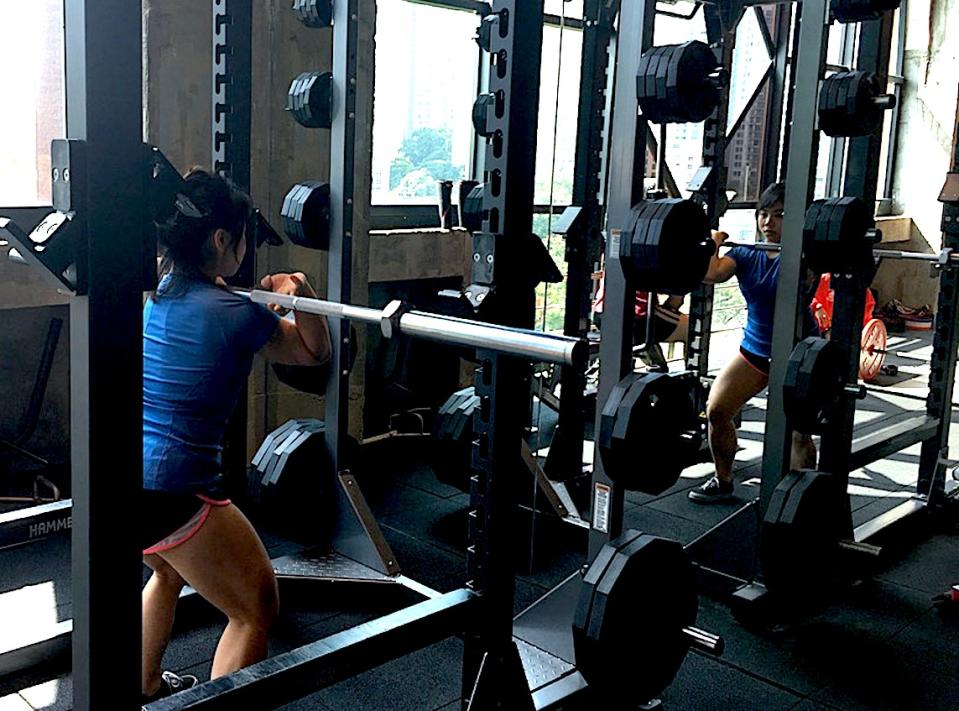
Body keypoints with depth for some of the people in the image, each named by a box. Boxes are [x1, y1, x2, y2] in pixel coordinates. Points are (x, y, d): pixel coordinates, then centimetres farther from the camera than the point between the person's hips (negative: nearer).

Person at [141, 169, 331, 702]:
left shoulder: (152, 293, 6)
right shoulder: (233, 314, -13)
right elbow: (315, 352, 2)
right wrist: (302, 294, -11)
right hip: (170, 493, -8)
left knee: (169, 571, 37)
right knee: (257, 610, 10)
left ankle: (147, 689, 50)